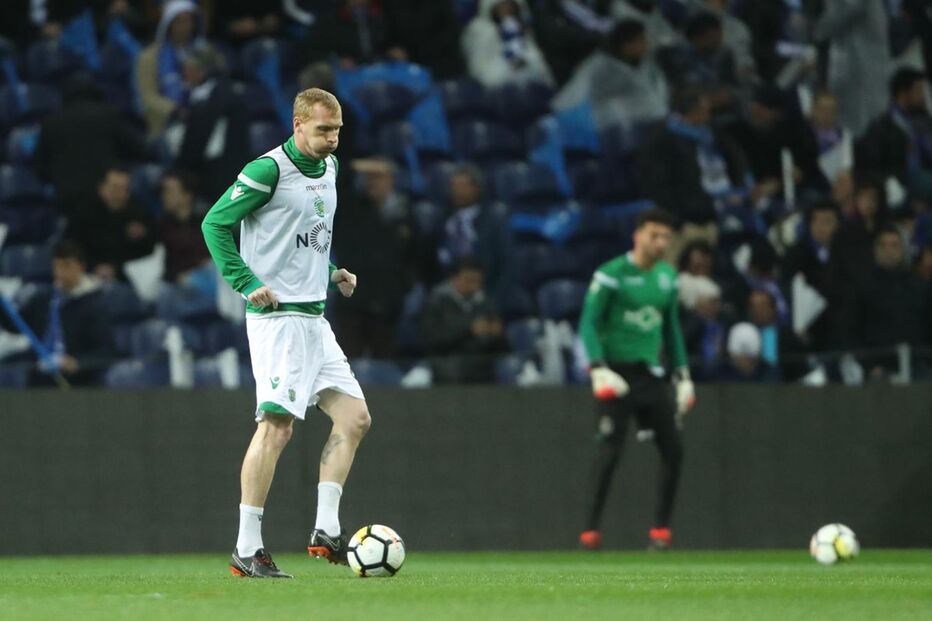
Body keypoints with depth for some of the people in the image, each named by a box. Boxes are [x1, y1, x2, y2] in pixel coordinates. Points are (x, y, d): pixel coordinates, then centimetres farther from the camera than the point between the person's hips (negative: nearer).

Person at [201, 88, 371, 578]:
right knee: (277, 424, -13)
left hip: (314, 317, 9)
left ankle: (325, 530, 3)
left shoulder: (329, 168, 14)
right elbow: (215, 223, -10)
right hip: (278, 316, -9)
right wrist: (247, 283, -15)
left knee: (353, 416, 2)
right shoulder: (268, 170, -12)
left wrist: (332, 272, 14)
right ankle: (247, 550, -10)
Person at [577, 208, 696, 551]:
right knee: (609, 451, -12)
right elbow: (588, 324, -11)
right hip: (617, 374, -6)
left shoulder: (667, 276, 11)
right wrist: (598, 369, -23)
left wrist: (683, 375, 18)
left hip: (652, 374, 6)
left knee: (673, 449, -1)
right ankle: (590, 530, -7)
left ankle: (661, 527, 10)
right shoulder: (611, 274, -9)